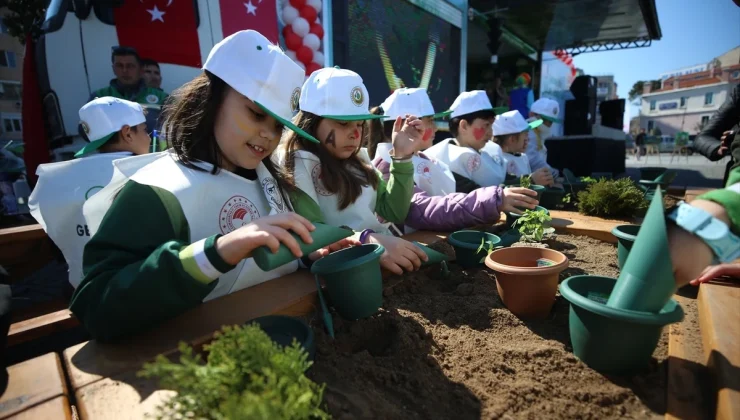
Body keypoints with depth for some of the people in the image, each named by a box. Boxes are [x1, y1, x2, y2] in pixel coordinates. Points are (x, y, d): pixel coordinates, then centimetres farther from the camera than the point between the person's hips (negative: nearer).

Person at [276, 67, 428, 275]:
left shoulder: (357, 158, 12)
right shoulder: (295, 163, -8)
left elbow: (394, 212, 9)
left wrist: (402, 157, 0)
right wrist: (366, 241, -35)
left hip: (384, 261, 6)